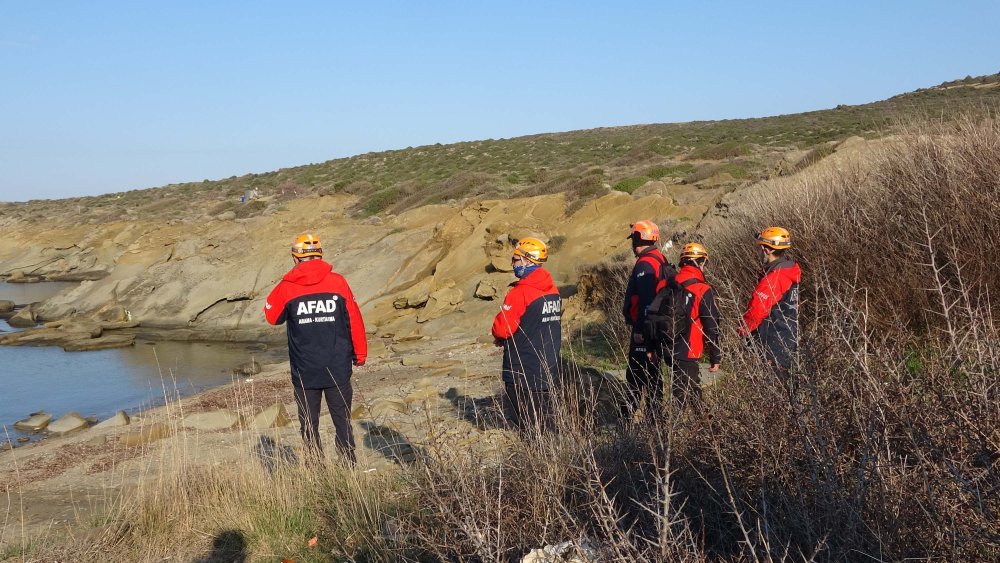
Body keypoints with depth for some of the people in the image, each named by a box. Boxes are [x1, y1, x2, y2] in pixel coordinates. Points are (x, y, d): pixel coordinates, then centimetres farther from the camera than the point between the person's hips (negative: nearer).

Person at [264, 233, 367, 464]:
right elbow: (355, 320, -1)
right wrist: (360, 354, 11)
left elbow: (271, 316, 13)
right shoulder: (338, 282, -5)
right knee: (342, 422, 11)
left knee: (309, 427, 10)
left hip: (304, 371, 0)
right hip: (338, 369, 0)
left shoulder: (286, 288, -5)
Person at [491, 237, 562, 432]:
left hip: (522, 371, -7)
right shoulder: (554, 291, 5)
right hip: (548, 368, 8)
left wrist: (499, 337, 3)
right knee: (543, 418, 17)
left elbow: (502, 328, -21)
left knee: (526, 423, 3)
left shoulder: (520, 292, -20)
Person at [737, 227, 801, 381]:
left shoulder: (774, 278, -21)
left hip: (773, 344, -10)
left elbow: (756, 311, -22)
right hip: (789, 340, 10)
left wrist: (741, 332, -8)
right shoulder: (789, 271, 10)